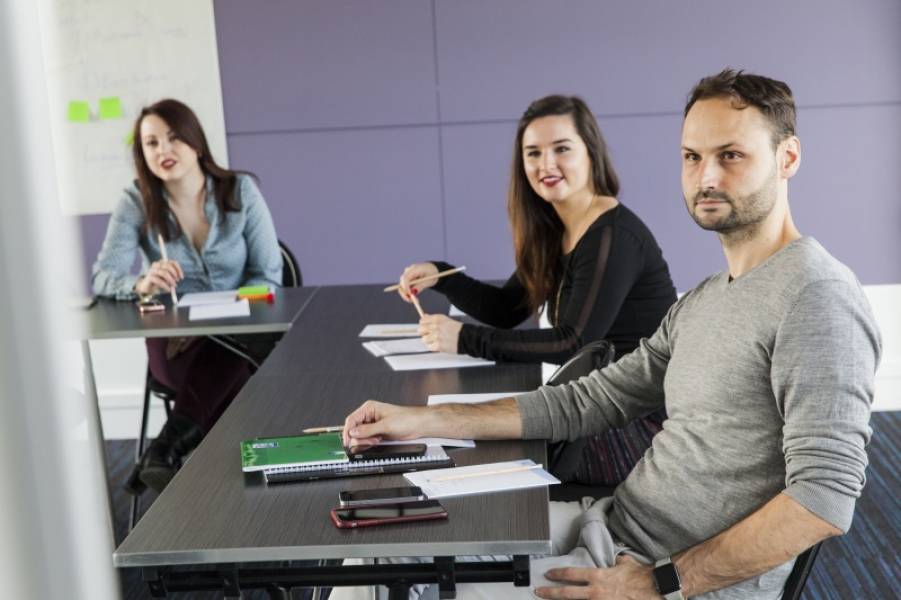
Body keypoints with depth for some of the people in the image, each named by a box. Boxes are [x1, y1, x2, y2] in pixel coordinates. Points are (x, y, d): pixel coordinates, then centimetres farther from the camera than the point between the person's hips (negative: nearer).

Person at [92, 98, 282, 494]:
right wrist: (141, 284, -38)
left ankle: (167, 448, -25)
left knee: (228, 358, -36)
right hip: (174, 338, 0)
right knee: (227, 375, -34)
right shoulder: (136, 203, -4)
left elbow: (268, 276, -5)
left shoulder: (240, 190, -4)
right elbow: (102, 277, -13)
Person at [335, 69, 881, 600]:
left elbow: (825, 497, -23)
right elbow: (590, 401, 11)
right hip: (609, 526, 8)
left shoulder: (817, 297, -16)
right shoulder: (702, 302, 13)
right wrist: (423, 421, 4)